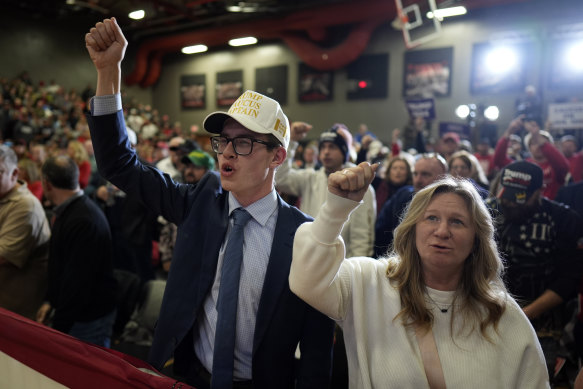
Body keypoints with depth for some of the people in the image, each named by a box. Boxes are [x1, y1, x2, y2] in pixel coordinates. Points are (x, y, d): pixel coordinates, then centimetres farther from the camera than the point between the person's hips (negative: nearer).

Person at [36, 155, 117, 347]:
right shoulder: (69, 211, 8)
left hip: (89, 319, -9)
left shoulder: (82, 221, -27)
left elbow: (78, 281, -26)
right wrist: (51, 301, 17)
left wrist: (58, 327, -19)